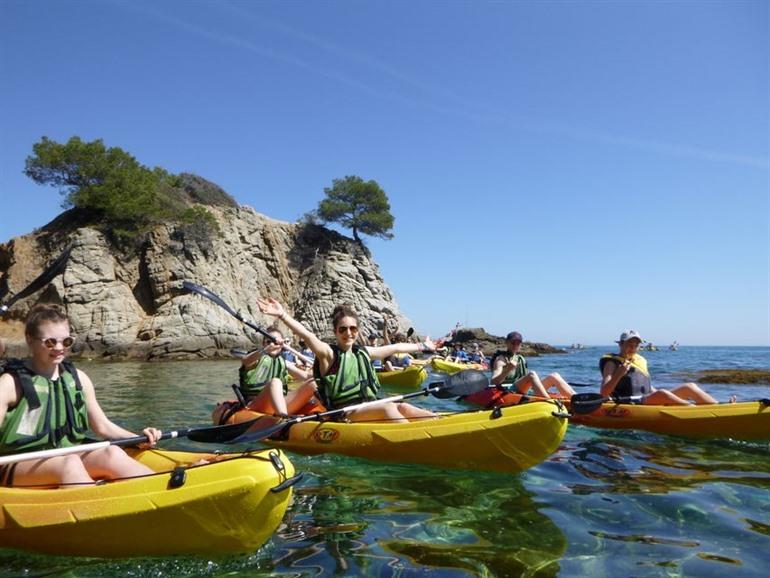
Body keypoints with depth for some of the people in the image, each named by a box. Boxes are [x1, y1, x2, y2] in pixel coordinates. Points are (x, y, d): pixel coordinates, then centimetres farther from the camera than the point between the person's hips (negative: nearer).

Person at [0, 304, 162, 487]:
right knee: (69, 463, -34)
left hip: (67, 458, 4)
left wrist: (139, 438, -1)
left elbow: (102, 425, 14)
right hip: (20, 466, -4)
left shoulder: (78, 378, 9)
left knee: (112, 454, -25)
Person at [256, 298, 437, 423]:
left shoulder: (363, 353, 15)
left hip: (370, 409, 6)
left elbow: (395, 347, 25)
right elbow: (309, 336, -21)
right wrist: (283, 315, -38)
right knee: (388, 407, -28)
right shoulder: (329, 353, -3)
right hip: (344, 414, -6)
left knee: (402, 407, -19)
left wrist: (423, 346, 35)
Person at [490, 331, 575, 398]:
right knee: (532, 374, -32)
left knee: (554, 376, -6)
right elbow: (494, 382, -15)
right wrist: (507, 370, -31)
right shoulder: (501, 359, 0)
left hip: (526, 392, 8)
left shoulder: (521, 359, 24)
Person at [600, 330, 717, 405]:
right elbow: (604, 393, -10)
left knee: (689, 387, -4)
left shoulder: (640, 361, 24)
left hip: (648, 403, 8)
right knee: (662, 394, -35)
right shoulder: (612, 363, 2)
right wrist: (618, 375, -23)